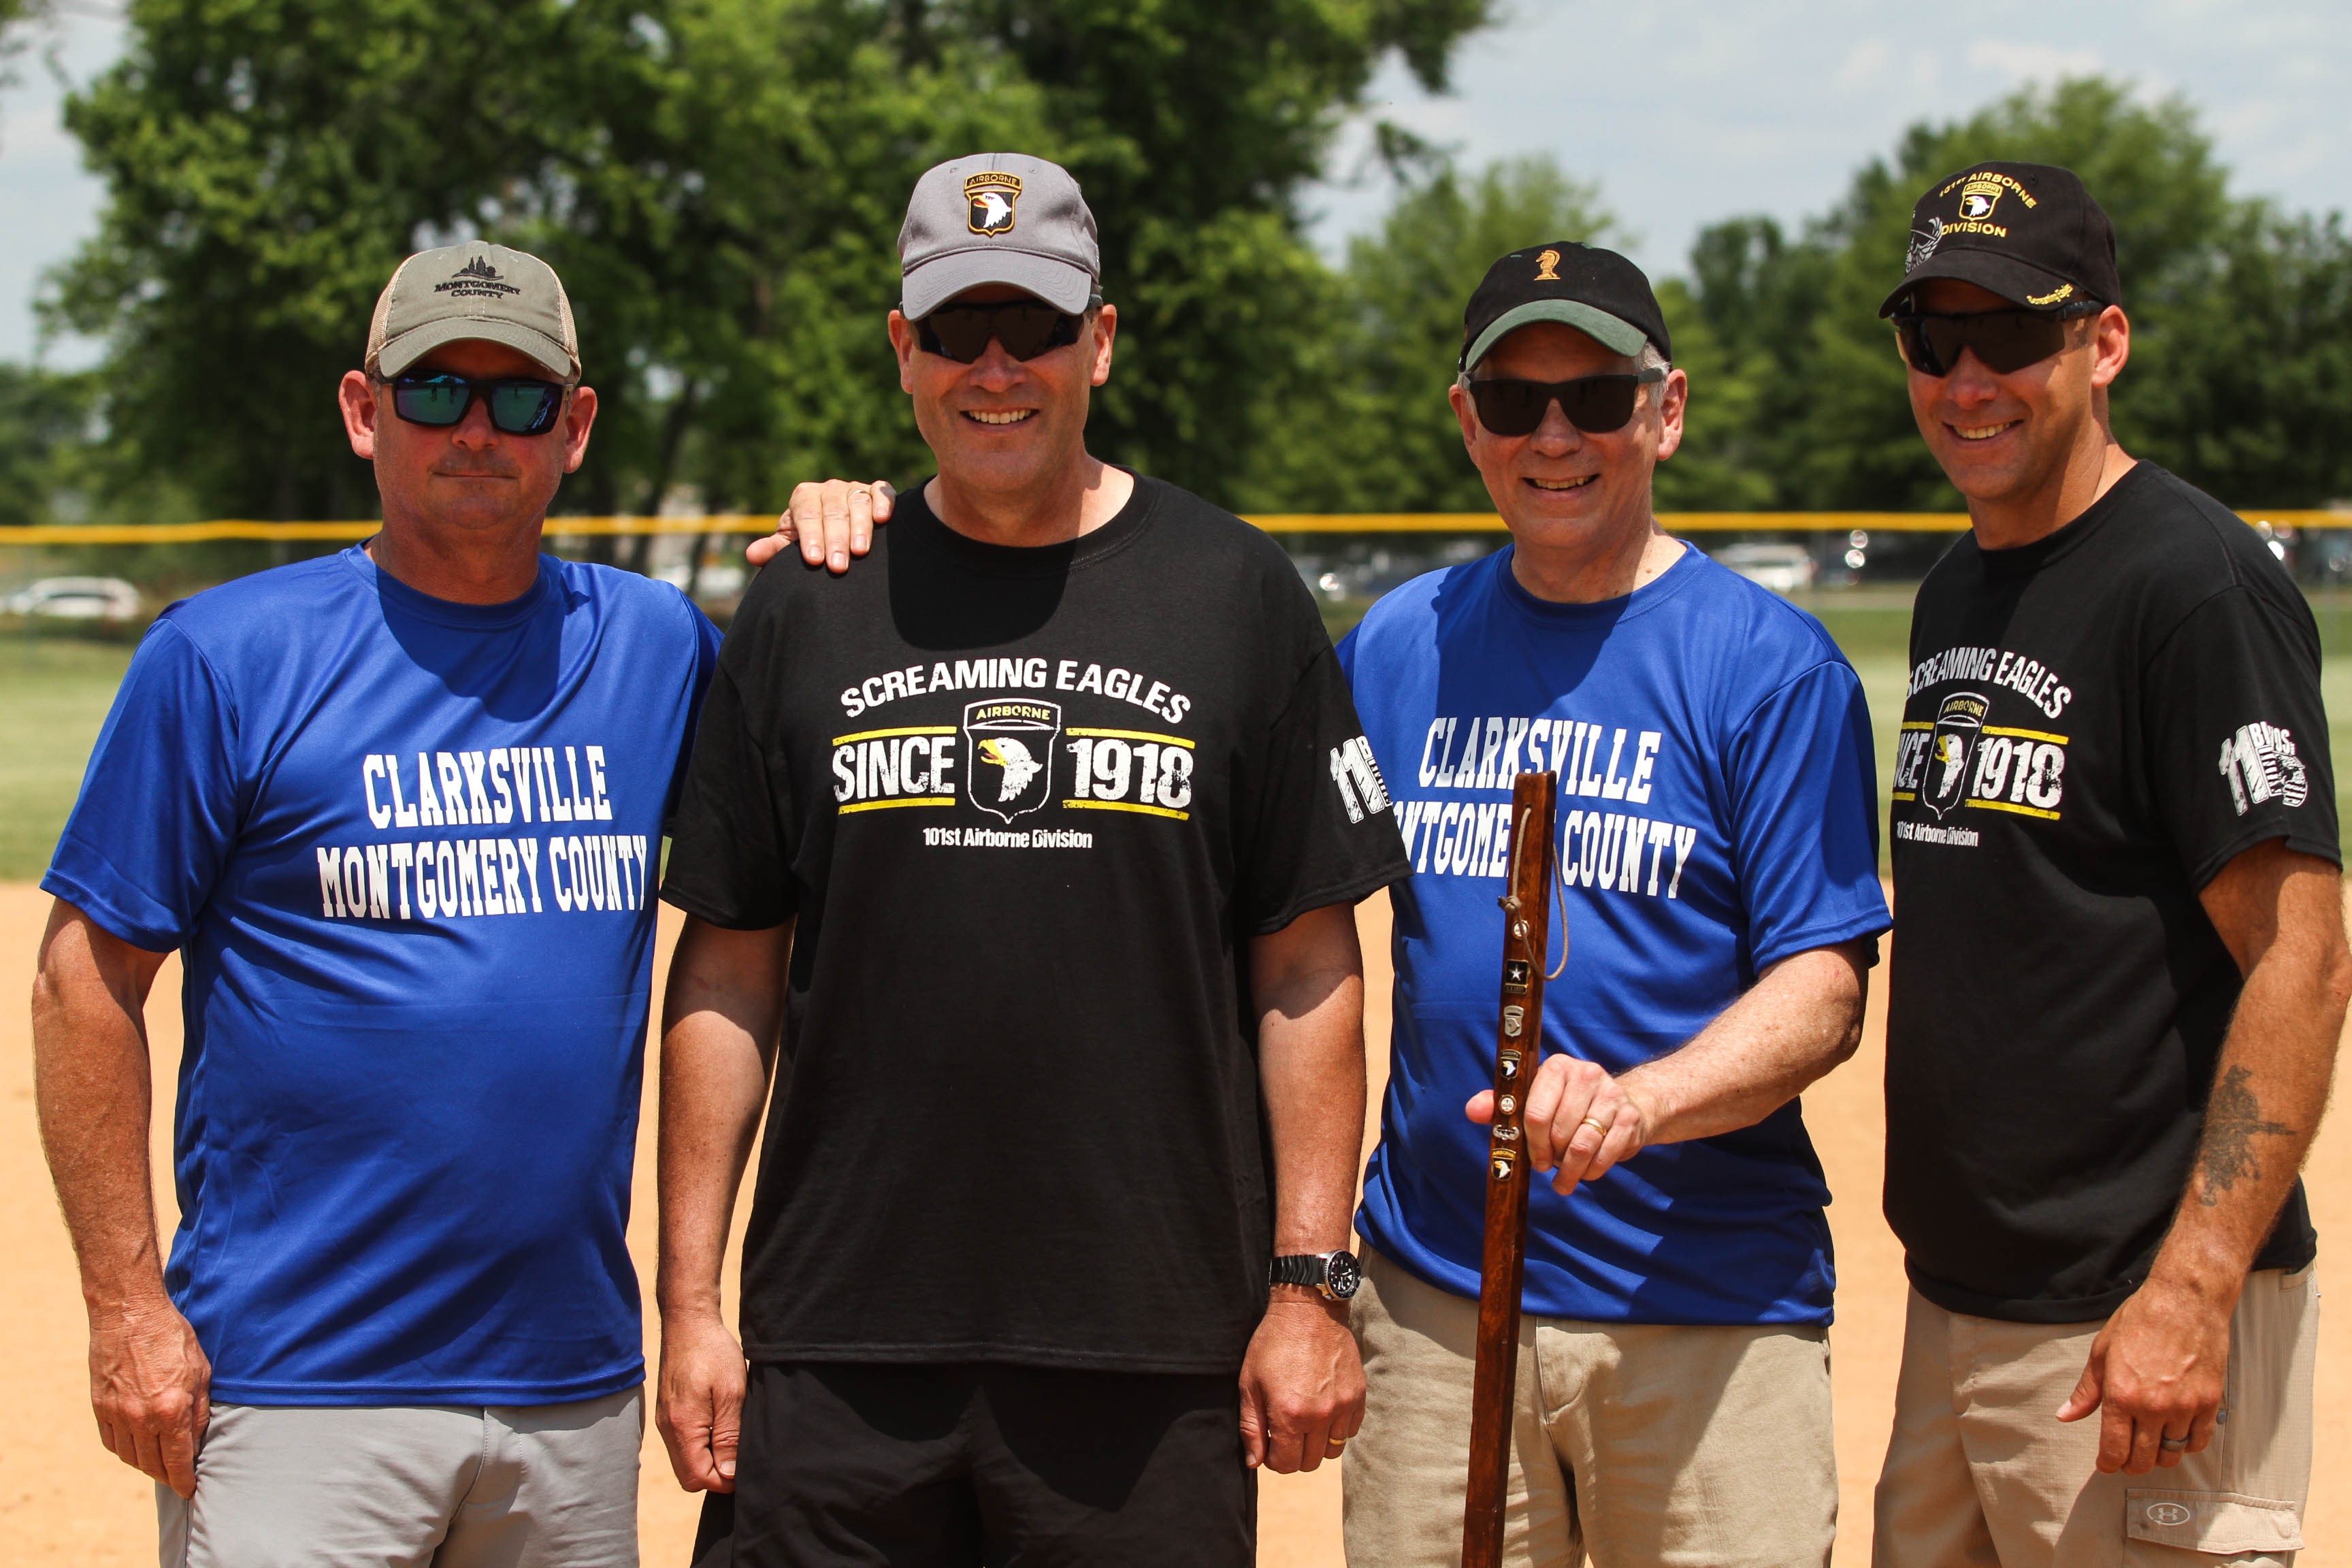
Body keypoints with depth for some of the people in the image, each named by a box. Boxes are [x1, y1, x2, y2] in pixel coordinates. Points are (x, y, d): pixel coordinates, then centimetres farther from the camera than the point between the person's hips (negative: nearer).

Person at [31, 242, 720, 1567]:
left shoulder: (659, 647, 9)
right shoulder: (224, 655, -3)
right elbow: (87, 977, -3)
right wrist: (127, 1306, -9)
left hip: (577, 1387, 4)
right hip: (296, 1392, -4)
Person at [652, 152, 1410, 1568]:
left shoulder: (1237, 595, 4)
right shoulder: (808, 611, 8)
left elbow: (1308, 965, 3)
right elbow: (730, 972, 8)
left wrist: (1312, 1283, -4)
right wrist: (690, 1301, 3)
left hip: (1154, 1347, -1)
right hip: (838, 1346, 1)